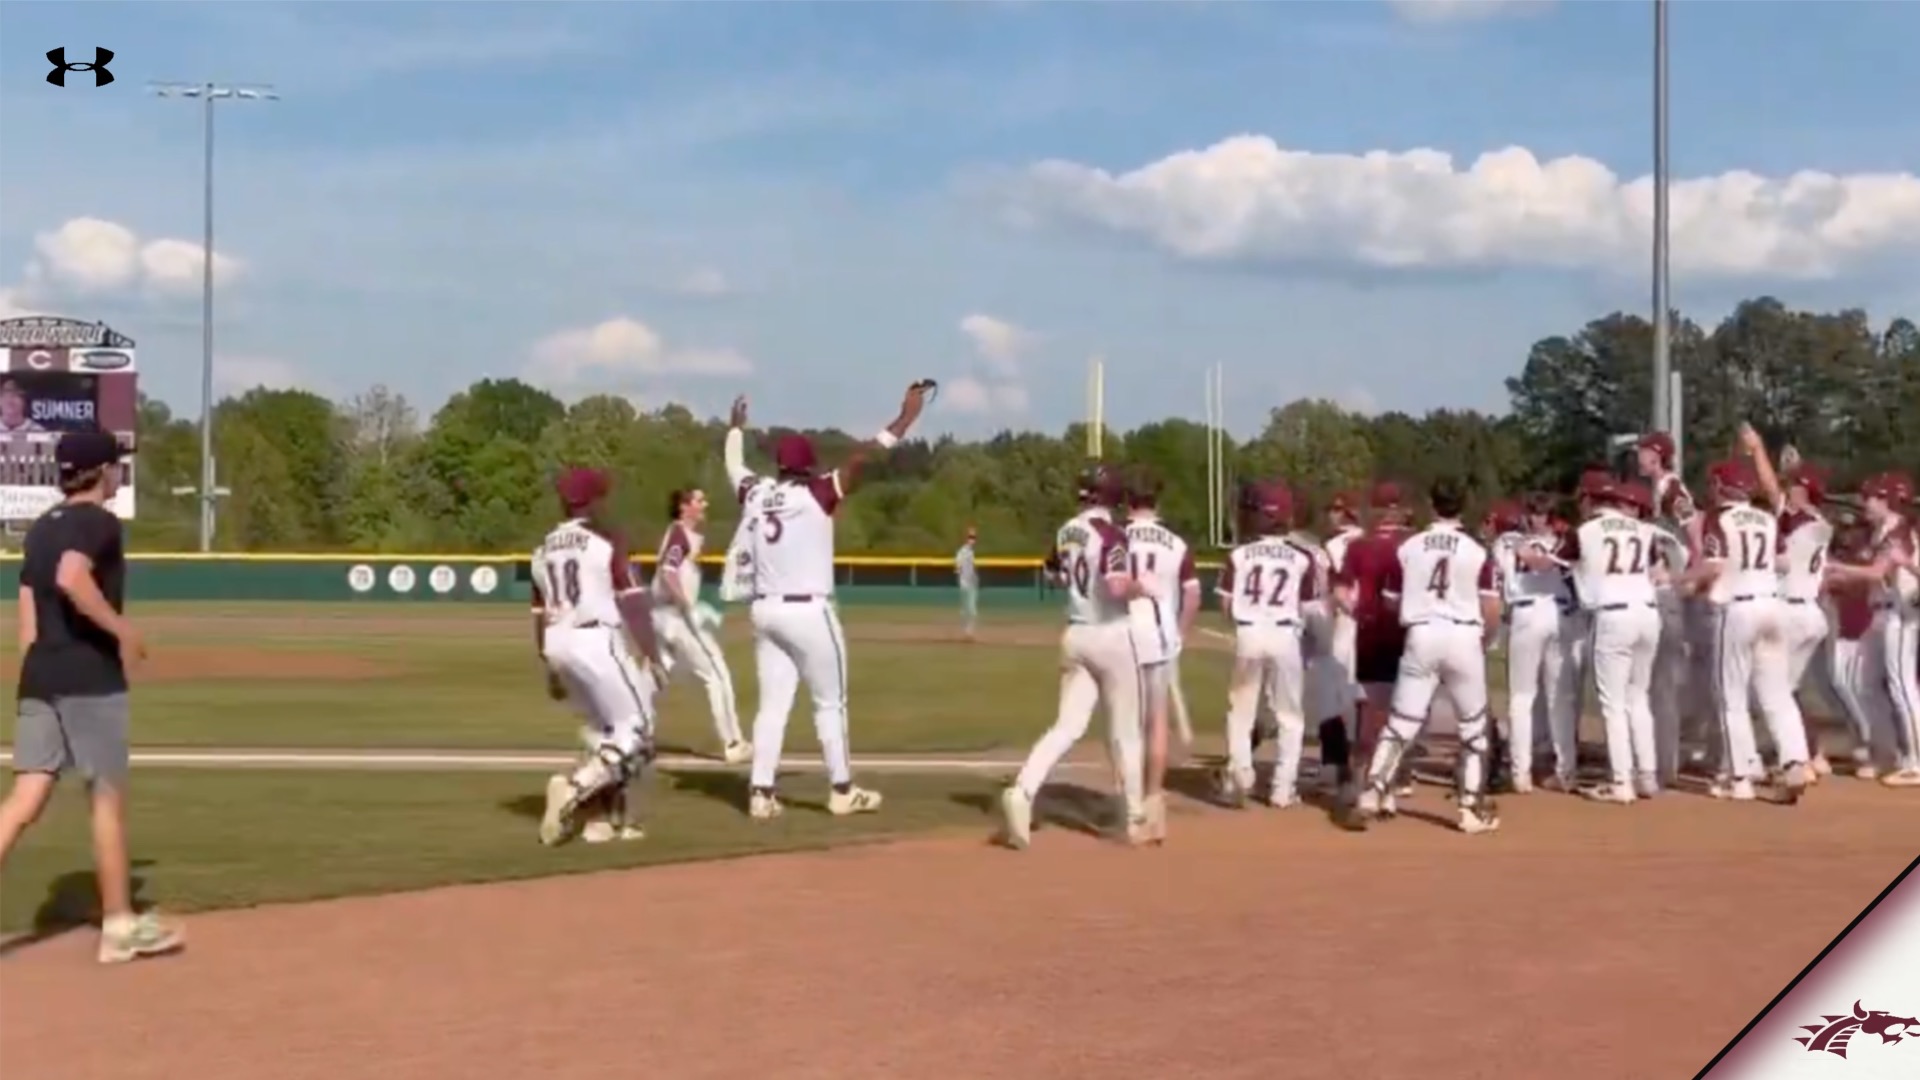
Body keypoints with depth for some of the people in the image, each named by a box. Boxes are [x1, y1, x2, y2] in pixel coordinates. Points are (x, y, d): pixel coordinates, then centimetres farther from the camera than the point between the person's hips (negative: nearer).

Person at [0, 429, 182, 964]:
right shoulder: (99, 523, -8)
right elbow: (72, 578, -29)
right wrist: (123, 629, -20)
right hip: (90, 679, -7)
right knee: (108, 799, 4)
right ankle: (120, 925, 13)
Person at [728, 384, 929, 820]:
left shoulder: (754, 494, 5)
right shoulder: (817, 494, -10)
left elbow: (733, 465, 26)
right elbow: (859, 458, -17)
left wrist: (736, 427, 44)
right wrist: (906, 417, -17)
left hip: (765, 611, 6)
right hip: (809, 612, -5)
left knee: (773, 704, 9)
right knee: (830, 703, 6)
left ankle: (762, 793, 5)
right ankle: (842, 791, 12)